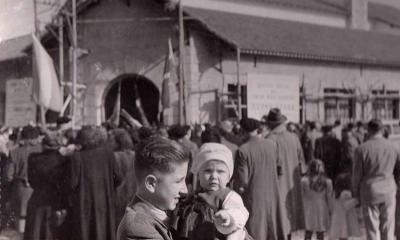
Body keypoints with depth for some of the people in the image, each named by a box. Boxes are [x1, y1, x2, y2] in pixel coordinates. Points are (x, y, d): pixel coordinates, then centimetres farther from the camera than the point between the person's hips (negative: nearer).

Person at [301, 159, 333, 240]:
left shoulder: (304, 181, -12)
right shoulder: (327, 182, -10)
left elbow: (304, 196, -3)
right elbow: (329, 198, -3)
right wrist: (330, 211, 8)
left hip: (309, 209, 0)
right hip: (322, 209, 1)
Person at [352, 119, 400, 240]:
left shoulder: (361, 149, -11)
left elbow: (357, 175, -7)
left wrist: (356, 194, 7)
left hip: (370, 193, -2)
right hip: (389, 192, 2)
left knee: (372, 230, 6)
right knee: (388, 230, 10)